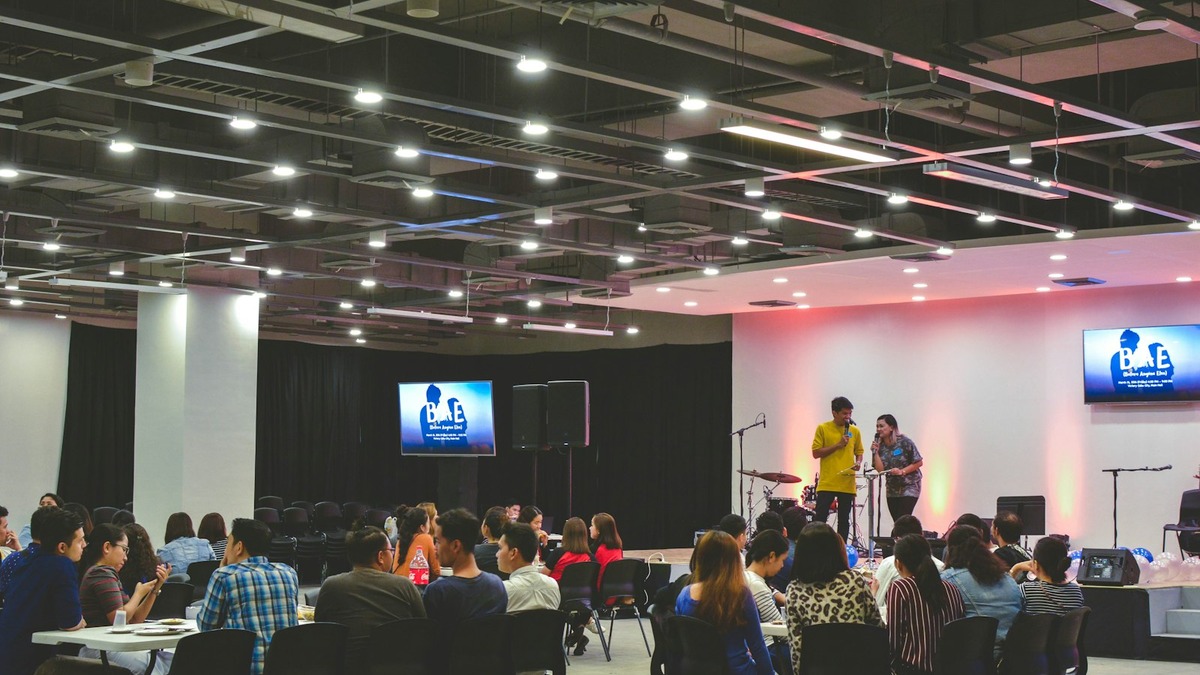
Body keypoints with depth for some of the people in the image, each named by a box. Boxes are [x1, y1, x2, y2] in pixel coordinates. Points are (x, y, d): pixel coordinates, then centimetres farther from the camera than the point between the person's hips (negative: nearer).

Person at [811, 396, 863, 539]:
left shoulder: (854, 431, 8)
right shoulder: (823, 429, -2)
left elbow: (859, 452, 18)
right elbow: (816, 453, -5)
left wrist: (858, 462, -4)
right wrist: (837, 445, -13)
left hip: (847, 484, 3)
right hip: (827, 483, -3)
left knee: (844, 521, 9)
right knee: (819, 519, -5)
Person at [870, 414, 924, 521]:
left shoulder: (904, 442, -11)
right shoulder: (880, 445, 3)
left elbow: (919, 462, -8)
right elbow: (880, 469, -5)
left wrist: (902, 471, -17)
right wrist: (875, 452, -13)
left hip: (909, 488, -5)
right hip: (892, 490, 5)